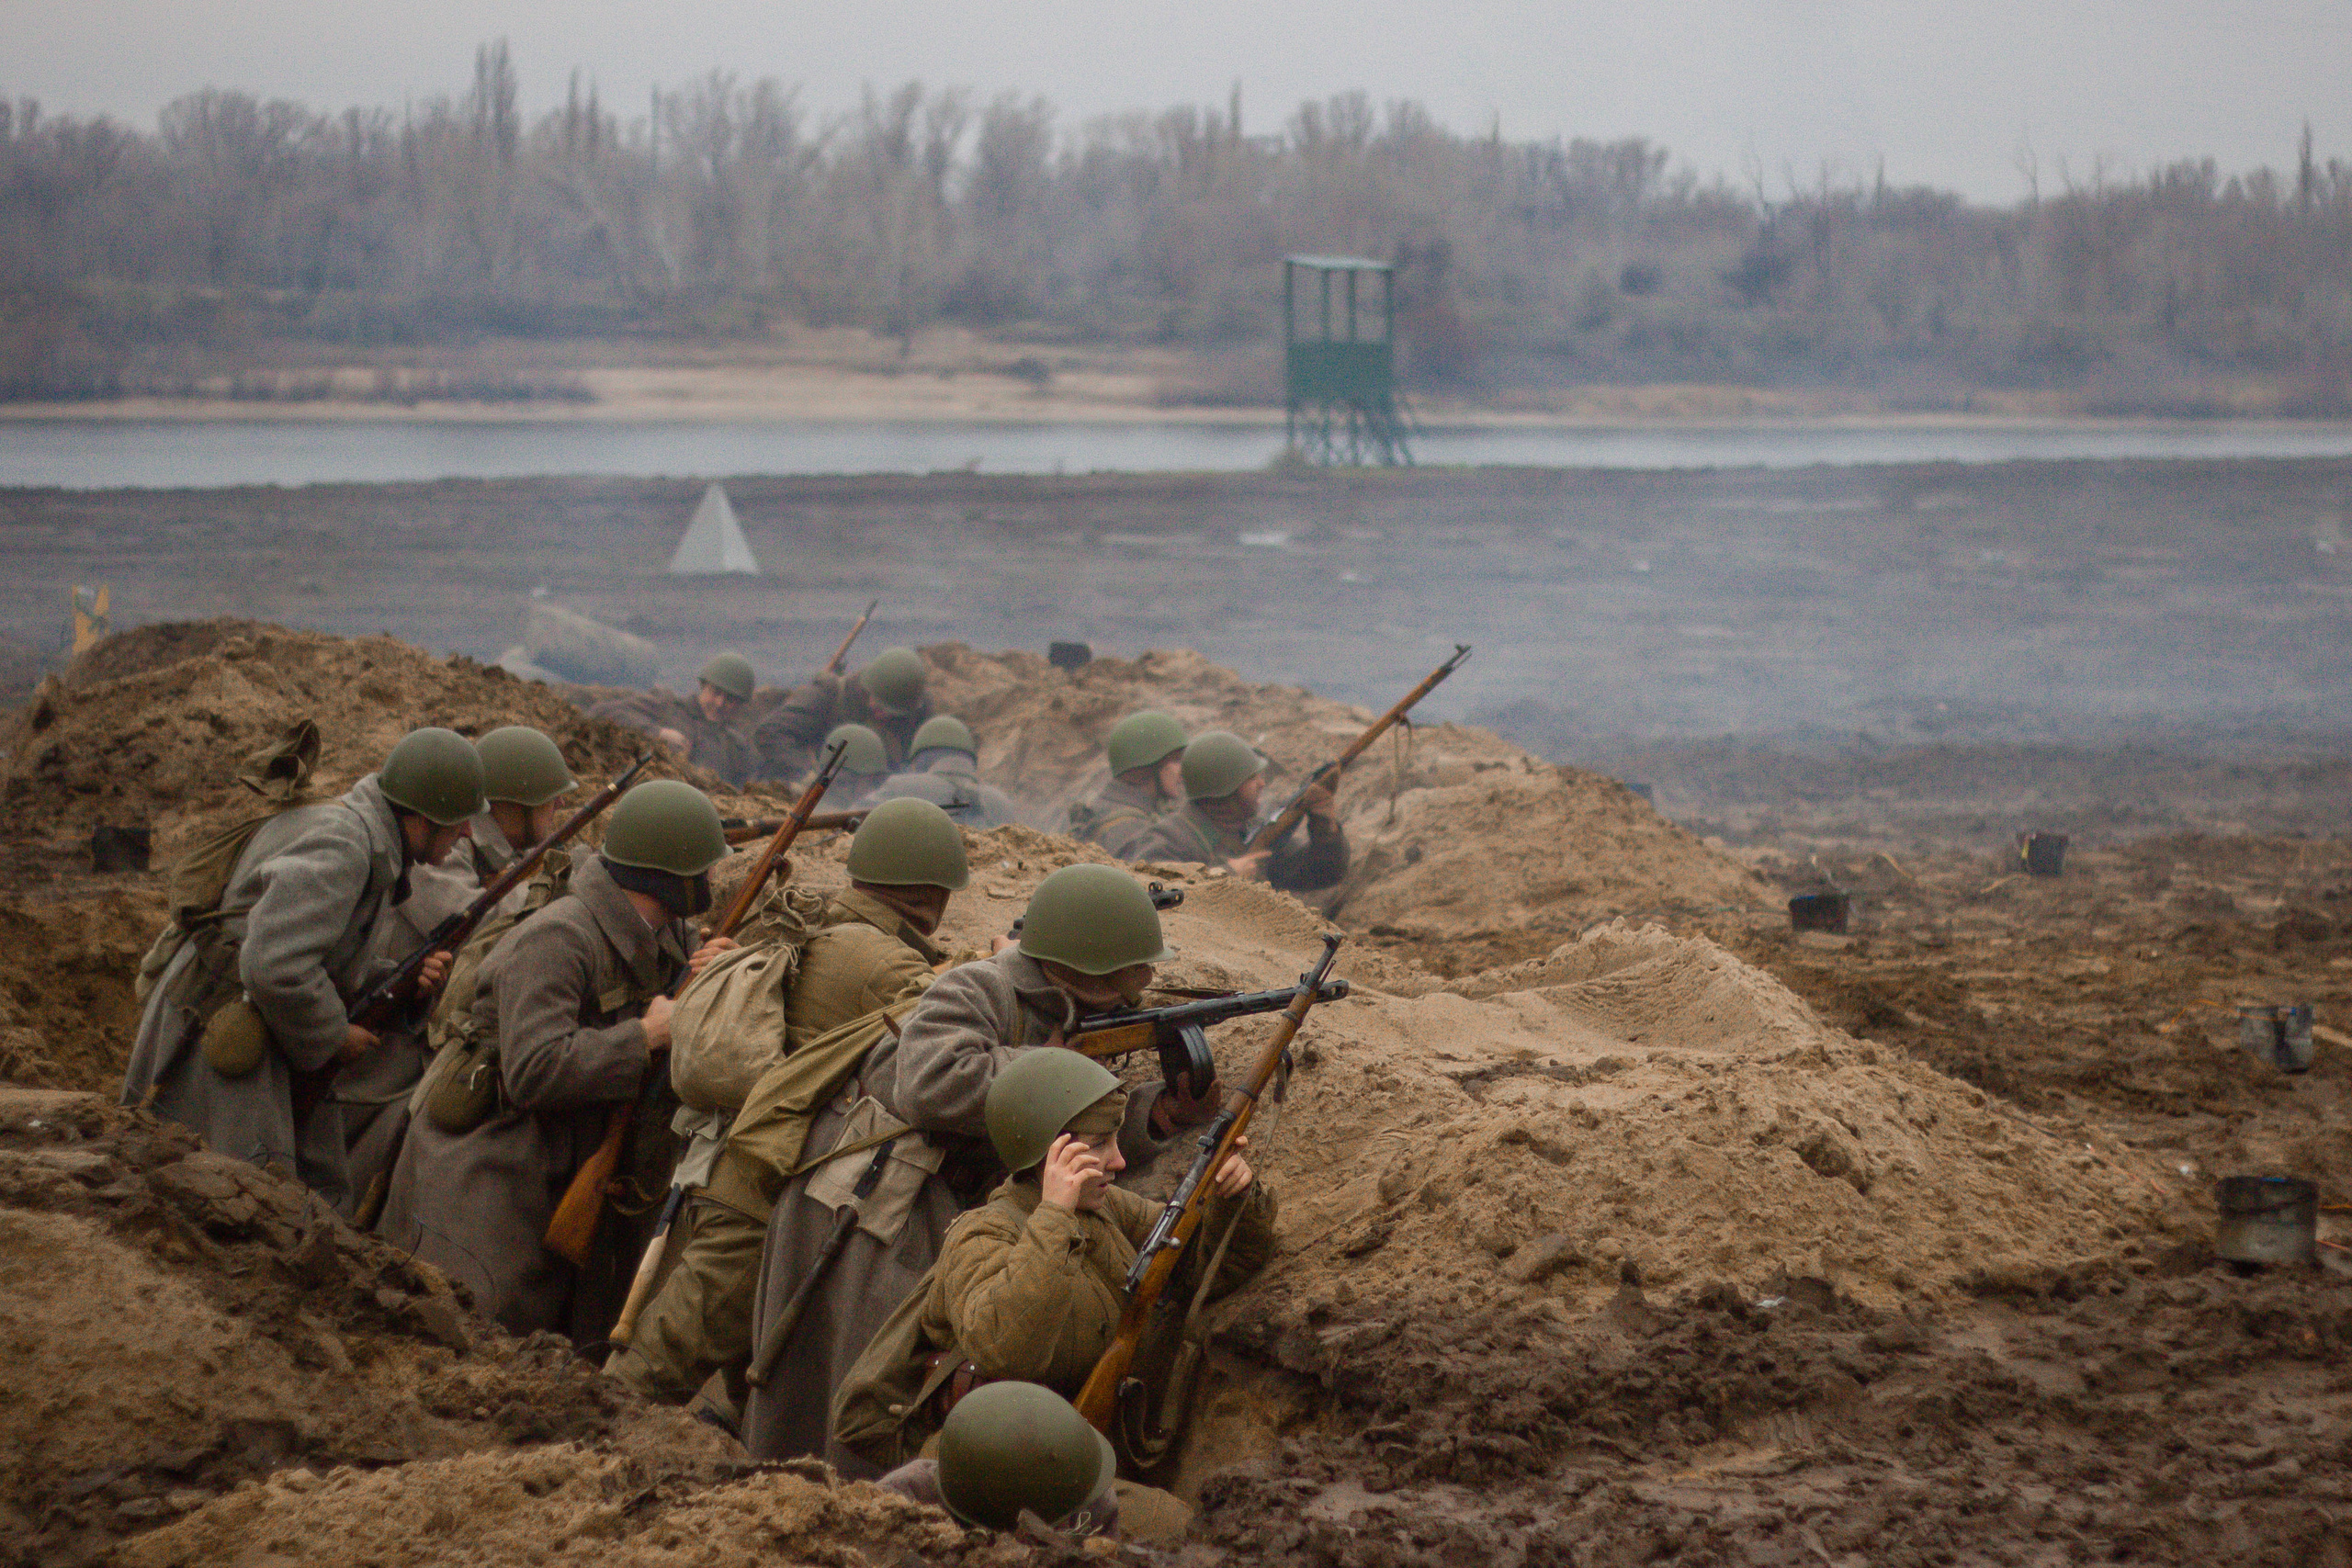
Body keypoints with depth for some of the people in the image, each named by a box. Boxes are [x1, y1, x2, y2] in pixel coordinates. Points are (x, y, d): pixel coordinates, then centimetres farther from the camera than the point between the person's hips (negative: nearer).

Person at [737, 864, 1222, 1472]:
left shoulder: (1073, 1018, 9)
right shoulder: (978, 990, -18)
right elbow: (930, 1087, -34)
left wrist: (1165, 1113, -13)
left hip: (938, 1210, 9)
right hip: (860, 1190, -9)